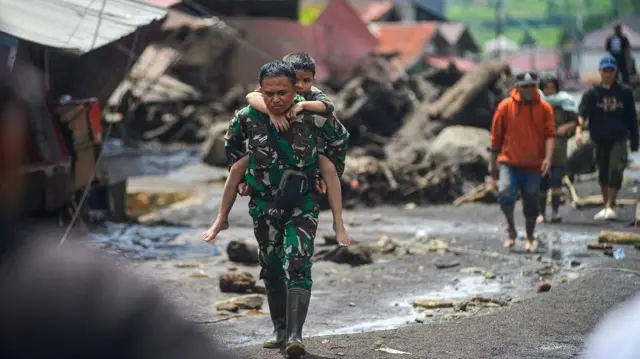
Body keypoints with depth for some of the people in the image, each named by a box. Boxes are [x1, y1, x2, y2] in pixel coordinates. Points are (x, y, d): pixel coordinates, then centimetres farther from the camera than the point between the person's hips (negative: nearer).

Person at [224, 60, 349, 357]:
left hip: (302, 201, -3)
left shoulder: (314, 116, -17)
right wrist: (240, 178, 9)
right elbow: (232, 144, 11)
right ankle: (281, 332, 24)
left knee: (297, 265, -16)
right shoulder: (248, 117, -13)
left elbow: (340, 139, 5)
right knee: (272, 268, 11)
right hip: (264, 202, 3)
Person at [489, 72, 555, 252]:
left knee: (531, 205, 7)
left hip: (533, 165, 1)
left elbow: (550, 134, -5)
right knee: (505, 195, -22)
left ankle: (529, 239, 25)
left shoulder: (545, 108, 1)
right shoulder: (505, 106, -1)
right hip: (509, 163, -1)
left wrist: (548, 157, -21)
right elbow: (496, 136, 5)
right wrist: (493, 162, 6)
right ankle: (511, 229, 3)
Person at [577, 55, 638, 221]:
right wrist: (579, 130, -32)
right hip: (600, 140, 1)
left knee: (616, 171, -18)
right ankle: (607, 205, 24)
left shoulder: (624, 92, 3)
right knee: (603, 174, 10)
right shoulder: (592, 93, 1)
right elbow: (582, 112, -14)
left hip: (619, 140, -1)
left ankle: (610, 206, -14)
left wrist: (634, 143, 8)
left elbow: (632, 119, 8)